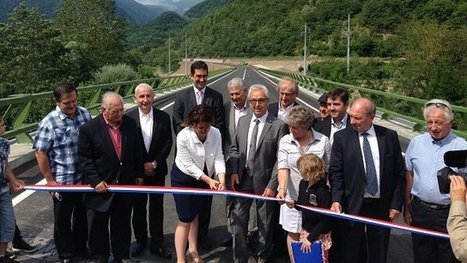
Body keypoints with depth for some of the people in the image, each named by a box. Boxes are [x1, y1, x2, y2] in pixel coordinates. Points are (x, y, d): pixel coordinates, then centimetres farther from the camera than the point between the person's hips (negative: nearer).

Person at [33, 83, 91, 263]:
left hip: (86, 178, 4)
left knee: (82, 216, 21)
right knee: (63, 220, 13)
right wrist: (50, 180, -12)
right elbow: (40, 153, -13)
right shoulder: (49, 122, -15)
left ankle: (80, 248, 41)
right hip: (63, 181, -4)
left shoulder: (84, 113, -2)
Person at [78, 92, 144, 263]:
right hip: (101, 186, -3)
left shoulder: (130, 123, -2)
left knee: (122, 224, 17)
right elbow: (84, 158, -11)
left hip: (125, 184, 3)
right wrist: (96, 181, -16)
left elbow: (136, 151, 8)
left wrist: (139, 174, 9)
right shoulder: (89, 129, -14)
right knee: (98, 226, 13)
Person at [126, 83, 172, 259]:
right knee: (138, 207, 12)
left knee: (157, 208, 8)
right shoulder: (129, 118, -8)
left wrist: (154, 163, -11)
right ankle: (140, 240, 29)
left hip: (157, 170, 1)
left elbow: (168, 143, -3)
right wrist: (141, 167, -9)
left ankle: (157, 243, 21)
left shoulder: (163, 117, -3)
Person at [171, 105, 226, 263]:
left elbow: (218, 158, -17)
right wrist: (208, 180, -27)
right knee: (185, 220, -3)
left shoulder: (216, 133, -17)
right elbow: (189, 165, -24)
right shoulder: (183, 136, -27)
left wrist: (221, 178, -33)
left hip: (203, 178, 4)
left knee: (194, 215, 18)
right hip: (183, 178, -4)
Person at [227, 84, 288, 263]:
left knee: (265, 222, 14)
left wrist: (272, 185, -16)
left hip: (264, 181, -3)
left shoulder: (278, 125, -11)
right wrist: (233, 171, -3)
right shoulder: (242, 121, 4)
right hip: (242, 179, 3)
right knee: (238, 219, 9)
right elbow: (235, 148, 11)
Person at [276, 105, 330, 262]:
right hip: (293, 197, 1)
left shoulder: (323, 141, -7)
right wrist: (282, 188, -31)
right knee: (293, 234, 13)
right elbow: (283, 167, -14)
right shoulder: (285, 141, -5)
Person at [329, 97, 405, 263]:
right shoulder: (341, 137, -3)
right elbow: (335, 172, -5)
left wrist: (396, 203, -1)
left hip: (382, 206, 1)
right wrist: (336, 200, -17)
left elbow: (399, 172, 4)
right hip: (352, 205, -1)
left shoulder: (389, 136, 1)